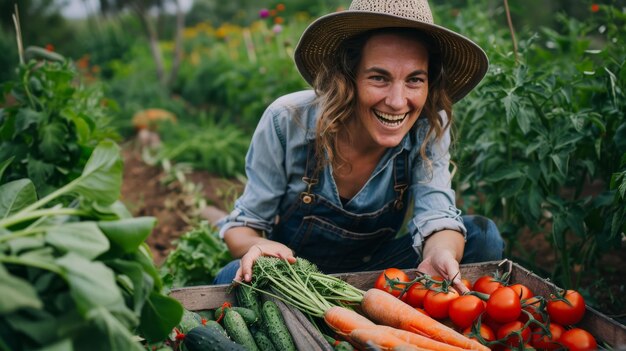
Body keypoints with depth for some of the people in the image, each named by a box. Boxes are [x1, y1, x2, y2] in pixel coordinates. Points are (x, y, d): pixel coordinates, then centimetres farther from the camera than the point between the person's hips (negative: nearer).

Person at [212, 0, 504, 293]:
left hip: (377, 271, 3)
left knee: (482, 236, -17)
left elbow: (437, 216, -23)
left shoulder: (431, 127, -16)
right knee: (234, 278, -34)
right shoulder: (287, 121, -23)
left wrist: (439, 256, -48)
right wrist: (257, 247, -39)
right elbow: (242, 224, -14)